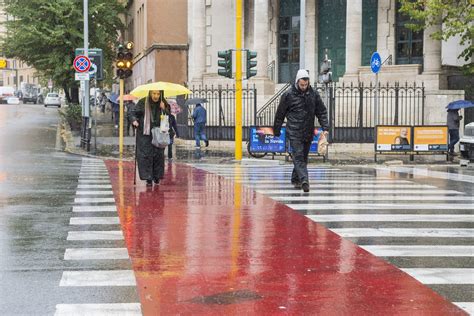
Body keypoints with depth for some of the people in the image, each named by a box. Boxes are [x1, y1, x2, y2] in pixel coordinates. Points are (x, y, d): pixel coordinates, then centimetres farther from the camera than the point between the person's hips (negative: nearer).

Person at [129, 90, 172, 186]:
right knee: (146, 155, -9)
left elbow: (169, 118, 5)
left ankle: (157, 176, 16)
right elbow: (132, 113, 0)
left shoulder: (163, 103, 4)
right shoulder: (143, 102, -4)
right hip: (145, 134, -2)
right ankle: (148, 178, -5)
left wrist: (164, 110, -12)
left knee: (158, 155, 2)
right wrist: (134, 120, -20)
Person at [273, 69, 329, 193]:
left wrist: (325, 127, -2)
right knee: (298, 156, -14)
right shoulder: (288, 95, -4)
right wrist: (276, 130, 7)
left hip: (308, 133, 4)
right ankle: (304, 180, -24)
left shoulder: (313, 94, 6)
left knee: (304, 157, 11)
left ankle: (295, 179, 25)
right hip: (294, 132, -4)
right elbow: (280, 114, 4)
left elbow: (322, 112, 9)